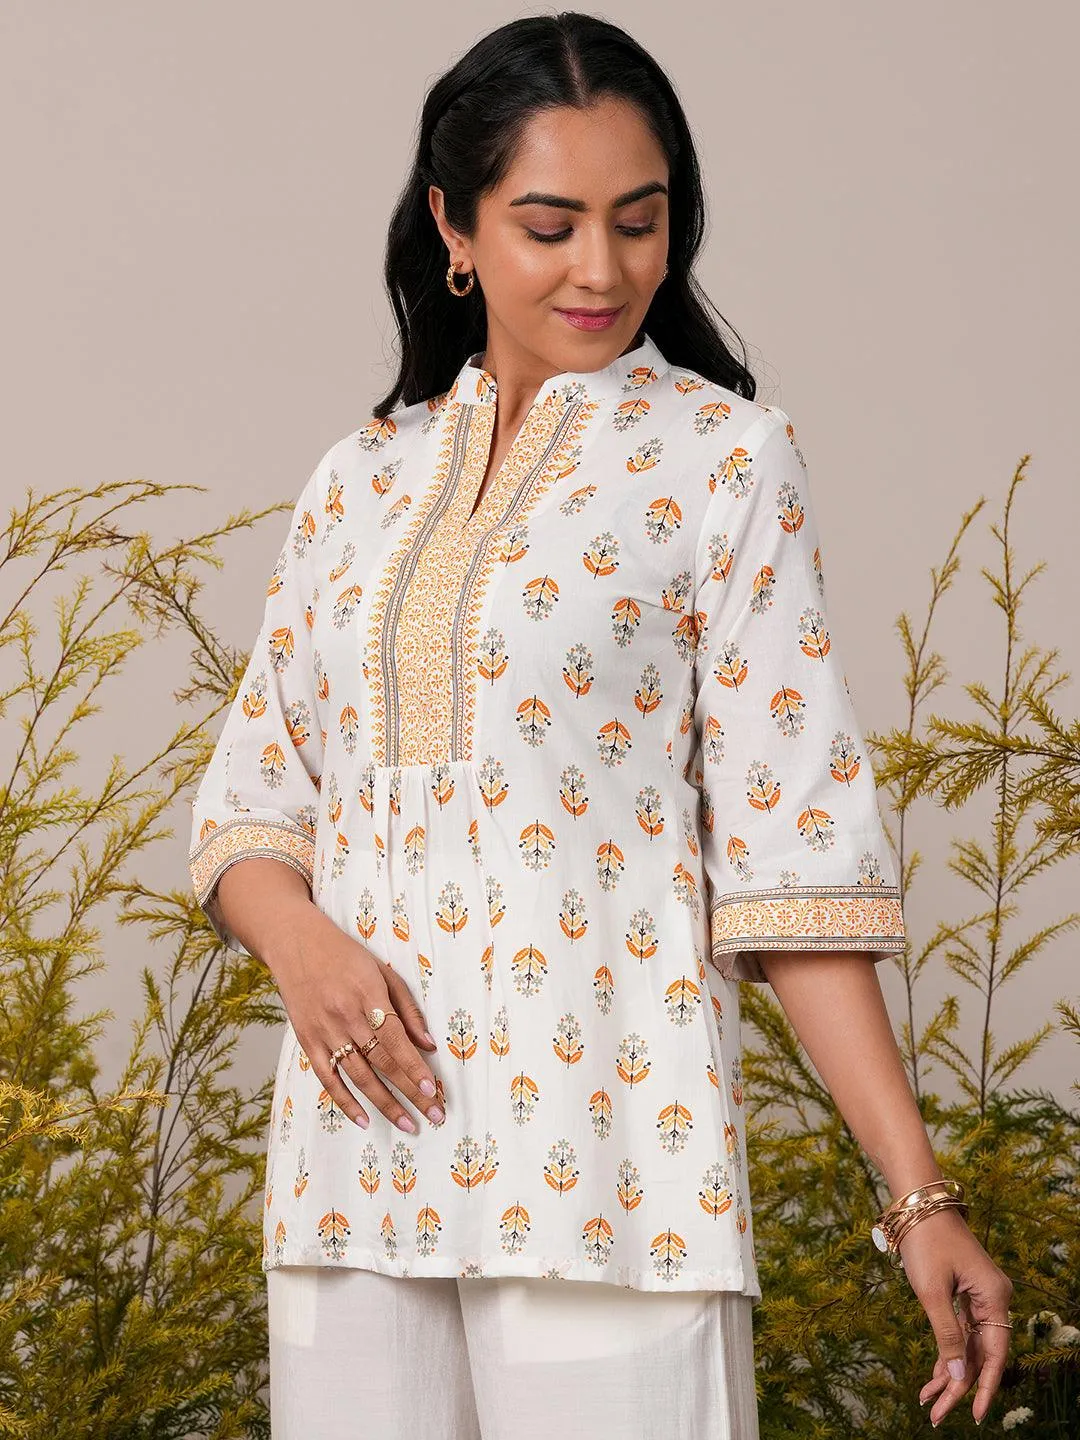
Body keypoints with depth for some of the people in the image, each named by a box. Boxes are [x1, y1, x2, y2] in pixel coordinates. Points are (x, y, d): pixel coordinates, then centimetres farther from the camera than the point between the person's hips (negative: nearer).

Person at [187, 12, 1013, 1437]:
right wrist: (297, 940, -8)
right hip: (363, 1131, 4)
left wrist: (922, 1195, -10)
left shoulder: (721, 457, 1)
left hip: (602, 1135, -4)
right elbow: (247, 802, 15)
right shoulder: (365, 478, 13)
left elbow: (792, 843, -4)